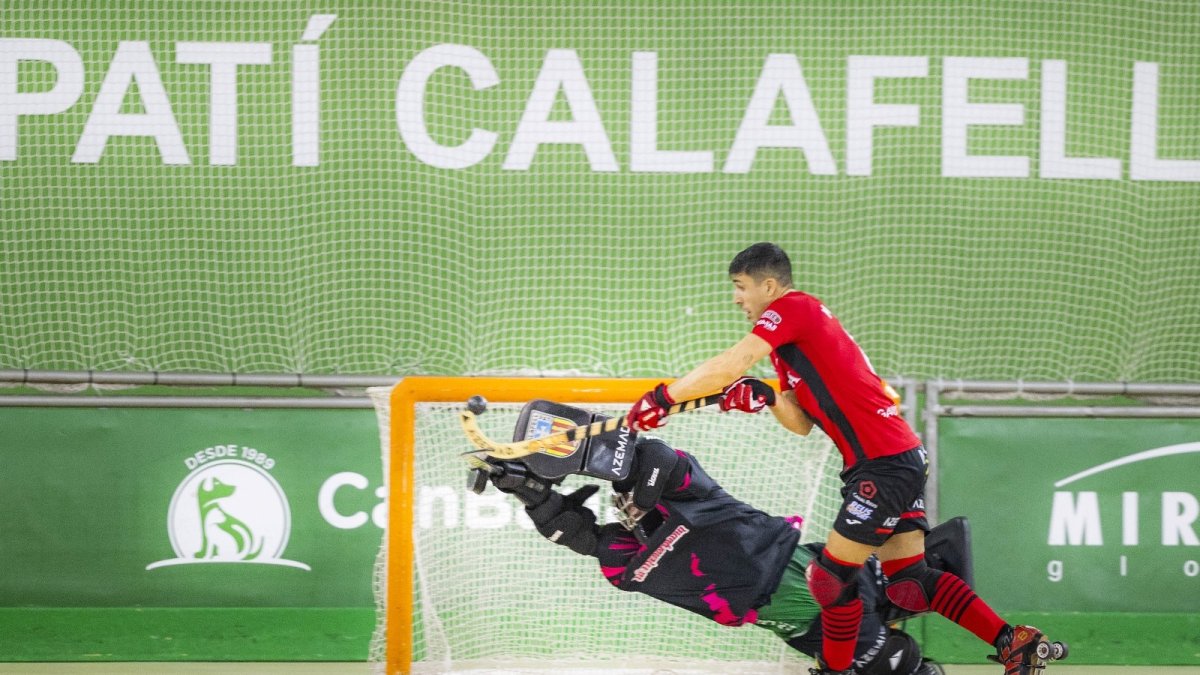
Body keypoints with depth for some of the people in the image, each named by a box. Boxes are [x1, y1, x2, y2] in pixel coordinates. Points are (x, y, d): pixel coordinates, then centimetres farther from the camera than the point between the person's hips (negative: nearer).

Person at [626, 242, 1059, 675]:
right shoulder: (789, 332, 21)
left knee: (834, 575, -2)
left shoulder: (792, 309, -9)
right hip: (904, 460, 10)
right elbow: (802, 424, 16)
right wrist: (766, 399, -3)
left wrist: (662, 397, -16)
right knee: (908, 584, 10)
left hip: (885, 464, -10)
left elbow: (731, 365, -22)